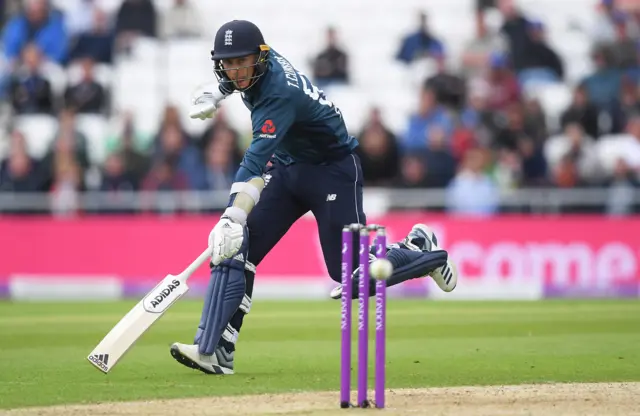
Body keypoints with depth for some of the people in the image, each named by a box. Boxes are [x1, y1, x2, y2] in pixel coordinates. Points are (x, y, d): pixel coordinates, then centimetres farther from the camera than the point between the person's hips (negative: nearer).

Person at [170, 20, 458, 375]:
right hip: (286, 169, 8)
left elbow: (255, 160, -43)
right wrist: (217, 92, 21)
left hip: (333, 170, -8)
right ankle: (213, 350, -18)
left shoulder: (279, 93, -32)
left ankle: (420, 248, 21)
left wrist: (233, 218, -50)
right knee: (235, 248, -12)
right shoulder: (267, 62, -8)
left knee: (352, 276, -8)